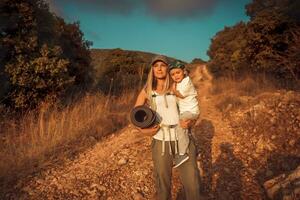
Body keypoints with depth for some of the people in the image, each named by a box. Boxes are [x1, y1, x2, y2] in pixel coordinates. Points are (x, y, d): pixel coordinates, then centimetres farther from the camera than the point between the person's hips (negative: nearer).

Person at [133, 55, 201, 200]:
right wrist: (143, 130, -8)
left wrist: (191, 122, -14)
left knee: (192, 183, -1)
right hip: (160, 141, 0)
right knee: (163, 183, 12)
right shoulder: (146, 91, 2)